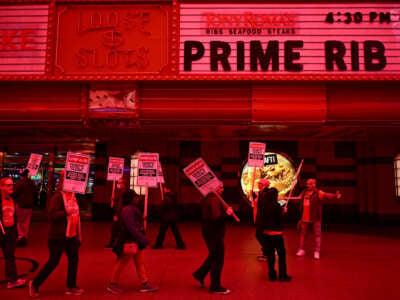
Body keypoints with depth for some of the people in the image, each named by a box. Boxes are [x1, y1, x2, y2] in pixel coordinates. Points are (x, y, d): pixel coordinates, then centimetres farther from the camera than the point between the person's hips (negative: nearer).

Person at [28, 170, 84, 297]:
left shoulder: (72, 196, 11)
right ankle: (34, 284, 21)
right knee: (53, 262, 2)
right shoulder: (58, 196, -14)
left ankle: (71, 287, 22)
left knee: (74, 260, 9)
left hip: (72, 235, 8)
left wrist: (78, 235, 20)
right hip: (59, 236, -7)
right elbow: (52, 215, -21)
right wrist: (66, 212, -36)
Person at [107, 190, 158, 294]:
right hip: (129, 242, -10)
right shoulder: (128, 210, -21)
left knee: (140, 262, 11)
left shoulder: (133, 209, 11)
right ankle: (112, 284, 20)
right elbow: (131, 228, -28)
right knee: (122, 263, 5)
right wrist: (143, 240, -28)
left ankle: (145, 284, 18)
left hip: (137, 242, 10)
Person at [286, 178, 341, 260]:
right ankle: (301, 250, 27)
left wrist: (335, 196, -46)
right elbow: (298, 198, 24)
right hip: (305, 218, 5)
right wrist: (287, 198, 33)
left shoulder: (318, 193, -11)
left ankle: (317, 252, 13)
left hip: (315, 219, -5)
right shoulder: (304, 192, 8)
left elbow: (327, 195, -27)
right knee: (303, 234, 14)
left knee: (317, 235, 3)